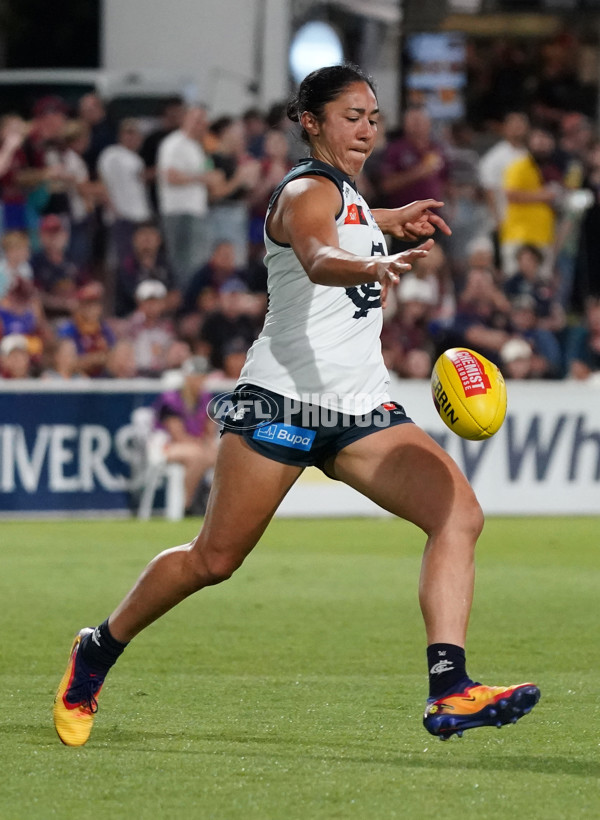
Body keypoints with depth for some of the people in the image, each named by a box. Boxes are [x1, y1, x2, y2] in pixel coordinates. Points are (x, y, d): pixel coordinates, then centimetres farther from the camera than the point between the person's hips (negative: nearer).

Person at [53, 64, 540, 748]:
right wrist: (371, 266, -56)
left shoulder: (344, 192, 17)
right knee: (214, 559, -1)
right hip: (283, 401, -8)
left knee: (460, 514, -14)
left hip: (361, 409, 8)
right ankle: (98, 651, 23)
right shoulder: (307, 191, -11)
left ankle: (449, 692, -23)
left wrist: (390, 221, 38)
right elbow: (318, 259, -36)